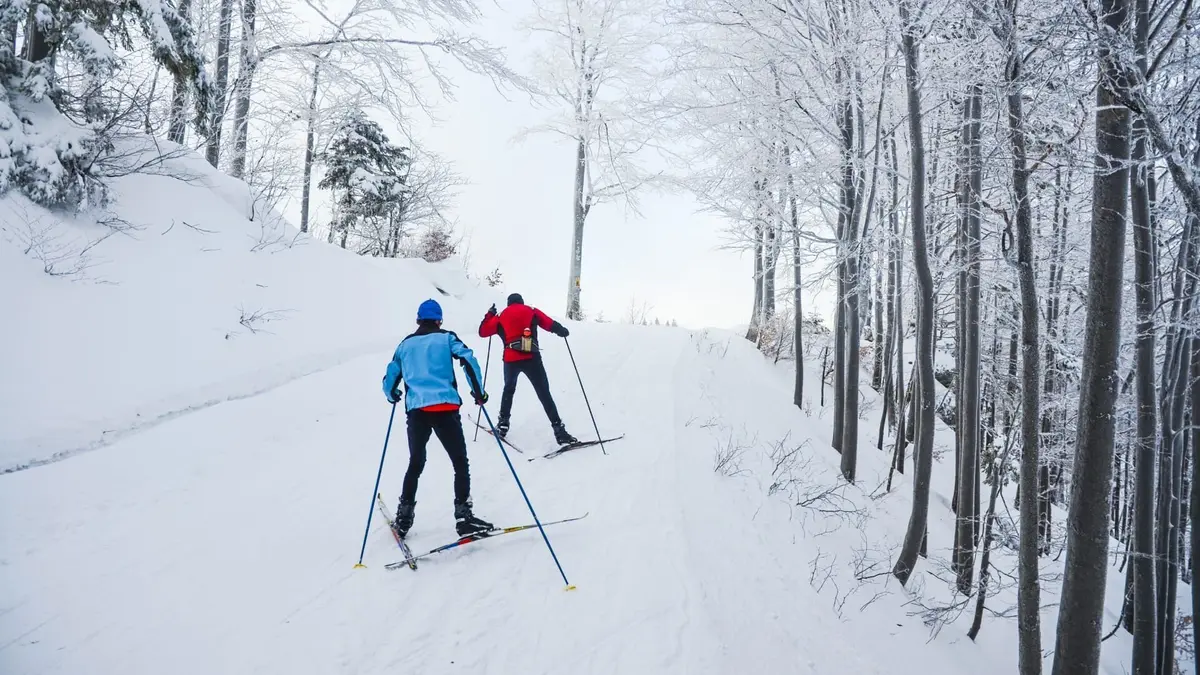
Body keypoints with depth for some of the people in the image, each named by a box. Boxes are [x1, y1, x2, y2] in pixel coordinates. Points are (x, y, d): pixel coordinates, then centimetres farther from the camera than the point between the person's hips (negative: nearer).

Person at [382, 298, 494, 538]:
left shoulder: (405, 344, 18)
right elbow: (469, 360, -6)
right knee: (460, 462, 4)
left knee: (415, 464, 19)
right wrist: (478, 392, 3)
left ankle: (403, 519, 20)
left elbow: (390, 380, 20)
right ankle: (463, 516, -5)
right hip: (445, 407, -3)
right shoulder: (446, 337, 9)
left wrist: (392, 397, 41)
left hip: (416, 410, 3)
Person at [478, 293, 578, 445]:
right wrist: (562, 331, 18)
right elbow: (551, 324, 1)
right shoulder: (532, 312, 12)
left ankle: (503, 425, 28)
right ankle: (559, 431, -9)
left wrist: (490, 314, 33)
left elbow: (483, 332, 21)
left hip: (511, 360, 2)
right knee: (544, 394, 0)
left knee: (509, 390, 28)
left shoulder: (501, 317, 16)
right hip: (531, 358, -2)